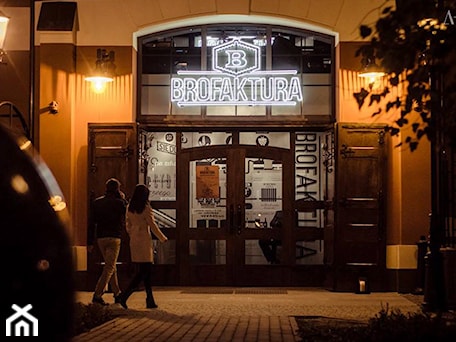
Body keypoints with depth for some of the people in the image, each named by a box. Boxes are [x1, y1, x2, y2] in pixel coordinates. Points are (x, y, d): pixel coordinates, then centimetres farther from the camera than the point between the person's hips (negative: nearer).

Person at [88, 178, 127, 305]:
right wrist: (123, 198, 14)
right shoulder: (119, 202, -7)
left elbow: (92, 223, 7)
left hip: (100, 238, 5)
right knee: (109, 267, -5)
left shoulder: (97, 202, 8)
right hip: (114, 237, -5)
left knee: (111, 266, 17)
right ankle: (97, 295, -15)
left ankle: (117, 294, 20)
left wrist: (90, 242, 9)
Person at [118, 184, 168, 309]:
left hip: (134, 242, 7)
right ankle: (125, 295, -15)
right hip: (144, 241, -7)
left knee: (147, 271, 11)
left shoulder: (129, 208, 8)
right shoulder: (146, 208, -11)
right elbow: (153, 226, -8)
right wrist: (163, 238, 4)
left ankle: (150, 301, 11)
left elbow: (128, 226, 13)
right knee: (143, 272, -4)